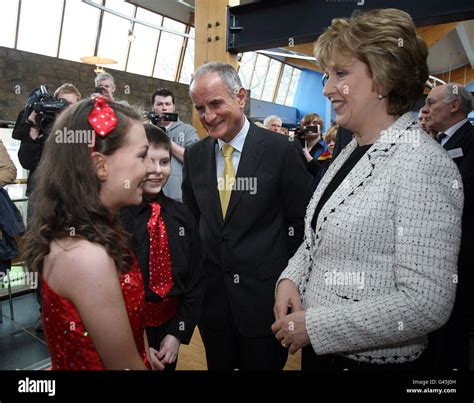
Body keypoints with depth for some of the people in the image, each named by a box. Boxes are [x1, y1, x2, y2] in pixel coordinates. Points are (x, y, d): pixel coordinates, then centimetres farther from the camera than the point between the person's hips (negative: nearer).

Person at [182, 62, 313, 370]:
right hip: (211, 296, 4)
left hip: (266, 298, -4)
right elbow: (191, 219, 9)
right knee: (218, 365, 22)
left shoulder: (283, 151, -13)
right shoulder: (195, 155, 2)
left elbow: (301, 223, -7)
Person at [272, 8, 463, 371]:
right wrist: (290, 278, -6)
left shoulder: (422, 165, -21)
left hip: (375, 359, -7)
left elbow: (427, 303, -24)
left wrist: (315, 326, -20)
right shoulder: (352, 150, 2)